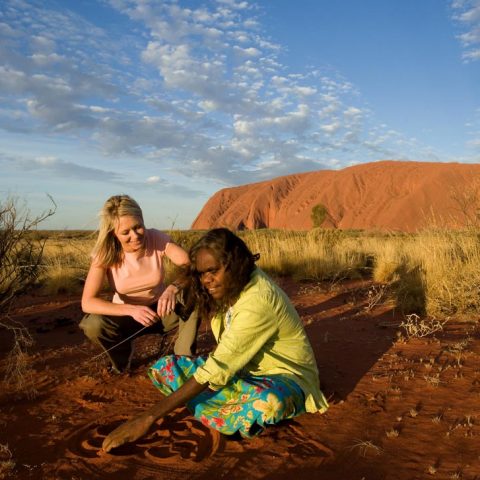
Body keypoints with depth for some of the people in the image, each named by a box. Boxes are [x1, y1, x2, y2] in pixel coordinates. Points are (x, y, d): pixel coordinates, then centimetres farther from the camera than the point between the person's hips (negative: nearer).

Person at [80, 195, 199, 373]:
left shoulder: (156, 238, -19)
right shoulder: (105, 253, -21)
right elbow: (88, 302, -28)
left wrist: (174, 288, -50)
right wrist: (131, 309, -40)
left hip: (159, 310, 0)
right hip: (127, 314, 0)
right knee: (93, 325, -31)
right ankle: (123, 363, 1)